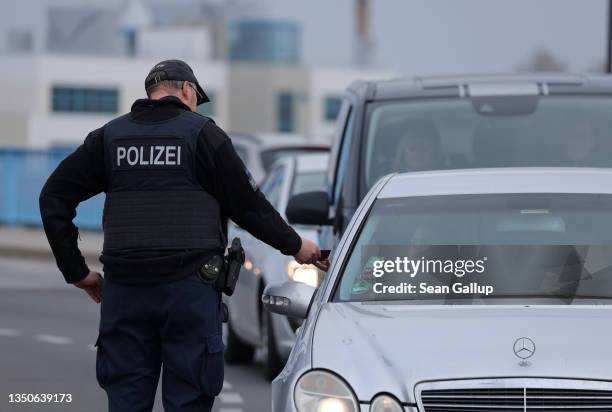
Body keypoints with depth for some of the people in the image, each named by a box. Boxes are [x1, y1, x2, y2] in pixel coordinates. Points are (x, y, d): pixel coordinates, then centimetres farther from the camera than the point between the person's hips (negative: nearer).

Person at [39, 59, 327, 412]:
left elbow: (53, 198, 7)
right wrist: (295, 246, 17)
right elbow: (249, 206, 2)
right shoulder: (202, 133, 1)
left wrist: (76, 271, 10)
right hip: (190, 287, -3)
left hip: (123, 289, 3)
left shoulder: (109, 137, 11)